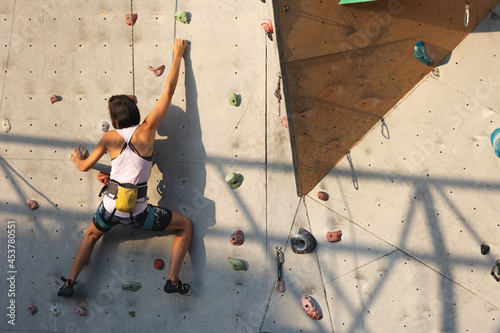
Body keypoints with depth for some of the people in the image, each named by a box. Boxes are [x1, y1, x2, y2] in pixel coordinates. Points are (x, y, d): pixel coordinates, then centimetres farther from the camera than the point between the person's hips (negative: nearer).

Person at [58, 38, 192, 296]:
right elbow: (169, 90, -2)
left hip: (110, 209, 3)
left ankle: (69, 283, 29)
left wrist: (76, 158, 33)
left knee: (92, 235, 35)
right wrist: (178, 55, 7)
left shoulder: (110, 138, -2)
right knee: (186, 226, 16)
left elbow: (84, 166, 9)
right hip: (138, 213, -3)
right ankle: (173, 281, 8)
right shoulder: (147, 130, -8)